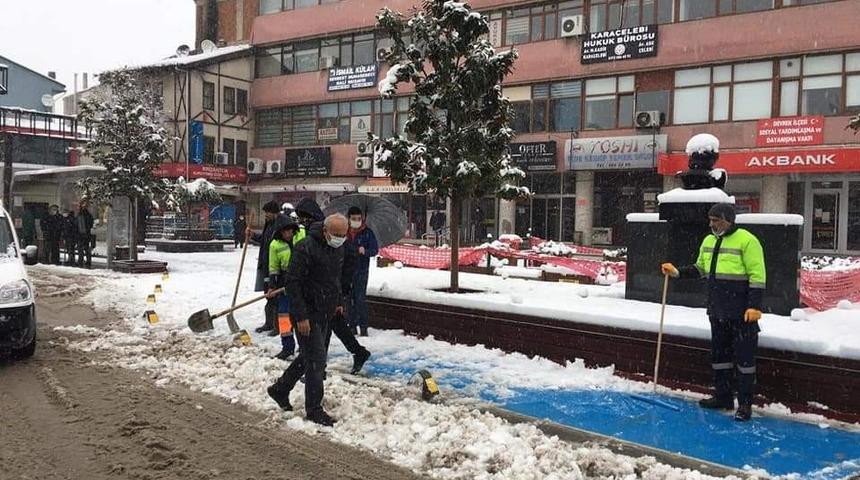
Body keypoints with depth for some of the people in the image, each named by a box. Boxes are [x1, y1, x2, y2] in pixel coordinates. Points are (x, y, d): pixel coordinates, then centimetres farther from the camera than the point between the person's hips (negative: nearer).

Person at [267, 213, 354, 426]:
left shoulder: (339, 249, 5)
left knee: (309, 355, 18)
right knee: (316, 359, -5)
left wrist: (339, 301, 18)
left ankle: (280, 389, 36)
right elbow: (293, 282, -21)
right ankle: (314, 409, 8)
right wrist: (301, 316, -22)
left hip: (325, 312, 9)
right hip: (307, 313, -9)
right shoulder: (306, 248, -21)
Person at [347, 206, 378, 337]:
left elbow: (375, 250, -2)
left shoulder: (367, 232, -1)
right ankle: (352, 325, 17)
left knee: (361, 298, -8)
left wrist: (365, 251, -21)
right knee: (350, 298, 8)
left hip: (362, 269, -3)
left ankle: (363, 326, -3)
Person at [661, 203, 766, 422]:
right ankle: (722, 396, 27)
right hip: (717, 311, 8)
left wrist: (754, 306, -19)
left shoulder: (746, 241, -13)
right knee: (719, 354, 15)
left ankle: (745, 403, 9)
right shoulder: (709, 241, 11)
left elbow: (757, 276, -15)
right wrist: (677, 272, 6)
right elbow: (700, 269, 20)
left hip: (742, 313, -8)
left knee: (744, 356, 0)